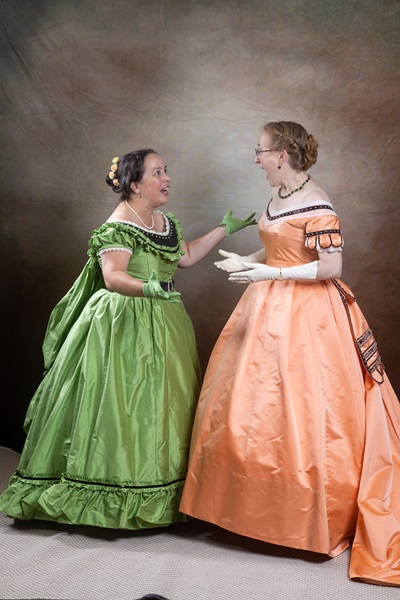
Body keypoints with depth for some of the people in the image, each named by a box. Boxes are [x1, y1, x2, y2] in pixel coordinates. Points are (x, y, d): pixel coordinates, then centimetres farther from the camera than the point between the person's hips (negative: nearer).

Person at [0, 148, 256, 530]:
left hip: (161, 323, 9)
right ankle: (115, 496, 3)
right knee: (121, 401, -8)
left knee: (160, 402, 10)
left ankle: (156, 496, 20)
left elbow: (186, 256, 25)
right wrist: (146, 289, -42)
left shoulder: (164, 222, 14)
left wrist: (224, 229, 25)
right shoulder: (119, 225, -13)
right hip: (124, 324, -9)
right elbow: (112, 276, -24)